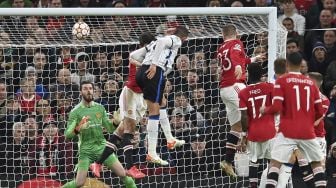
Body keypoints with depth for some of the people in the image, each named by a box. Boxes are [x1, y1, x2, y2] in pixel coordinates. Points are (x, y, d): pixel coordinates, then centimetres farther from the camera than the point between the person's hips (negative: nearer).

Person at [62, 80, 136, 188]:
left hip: (102, 147, 4)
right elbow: (67, 135, -12)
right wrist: (77, 129, -34)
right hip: (86, 150, -3)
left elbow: (110, 128, 10)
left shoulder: (100, 108, 6)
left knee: (123, 174, -2)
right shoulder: (75, 112, -7)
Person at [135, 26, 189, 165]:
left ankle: (170, 140, 34)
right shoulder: (176, 40, 7)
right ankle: (151, 154, -12)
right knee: (154, 112, -8)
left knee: (162, 104, 26)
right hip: (156, 71, -8)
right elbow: (162, 42, -15)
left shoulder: (155, 42, 30)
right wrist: (154, 65, -21)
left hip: (141, 72, 8)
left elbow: (134, 54, 27)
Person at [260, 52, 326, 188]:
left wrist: (264, 110, 9)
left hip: (288, 131, -3)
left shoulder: (282, 81, -2)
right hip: (307, 131, 3)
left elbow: (276, 108, -11)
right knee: (317, 162, 17)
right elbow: (320, 112, 10)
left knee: (275, 163, -5)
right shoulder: (311, 83, 10)